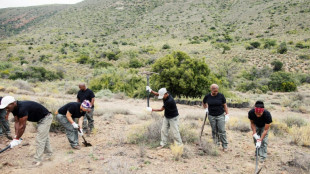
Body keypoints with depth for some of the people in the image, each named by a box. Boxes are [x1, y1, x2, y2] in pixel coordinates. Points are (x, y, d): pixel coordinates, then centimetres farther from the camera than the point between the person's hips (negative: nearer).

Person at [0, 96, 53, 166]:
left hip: (46, 118, -10)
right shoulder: (15, 109, -5)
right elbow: (17, 122, -6)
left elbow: (22, 126, -29)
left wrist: (17, 139, -20)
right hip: (41, 119, 10)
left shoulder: (22, 108, -34)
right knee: (45, 138, 20)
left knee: (40, 139, -9)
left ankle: (37, 160, -2)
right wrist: (16, 137, -13)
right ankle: (49, 154, 33)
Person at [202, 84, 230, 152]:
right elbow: (204, 103, 19)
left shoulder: (221, 96, -7)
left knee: (222, 131, -5)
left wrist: (227, 114, -4)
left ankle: (225, 146, 3)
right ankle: (216, 145, 23)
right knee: (214, 131, 9)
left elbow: (225, 105, 0)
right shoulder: (207, 96, -3)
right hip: (211, 116, 2)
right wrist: (206, 108, 8)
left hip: (220, 115, -2)